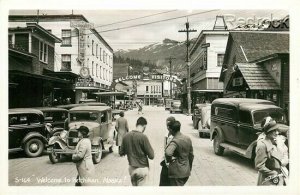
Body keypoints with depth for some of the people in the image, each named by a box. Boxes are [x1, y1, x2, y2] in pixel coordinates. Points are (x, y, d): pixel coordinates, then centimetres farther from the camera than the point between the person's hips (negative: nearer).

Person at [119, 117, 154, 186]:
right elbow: (151, 156, -16)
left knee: (134, 186, 21)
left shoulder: (126, 136, -3)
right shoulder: (143, 137, -19)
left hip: (131, 168, 5)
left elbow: (121, 153, 7)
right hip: (142, 168, -5)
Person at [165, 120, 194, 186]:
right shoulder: (188, 139, 2)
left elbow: (168, 153, -41)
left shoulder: (175, 141, -21)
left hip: (177, 172, -7)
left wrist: (169, 160, -20)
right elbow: (191, 155, 11)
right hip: (186, 171, 7)